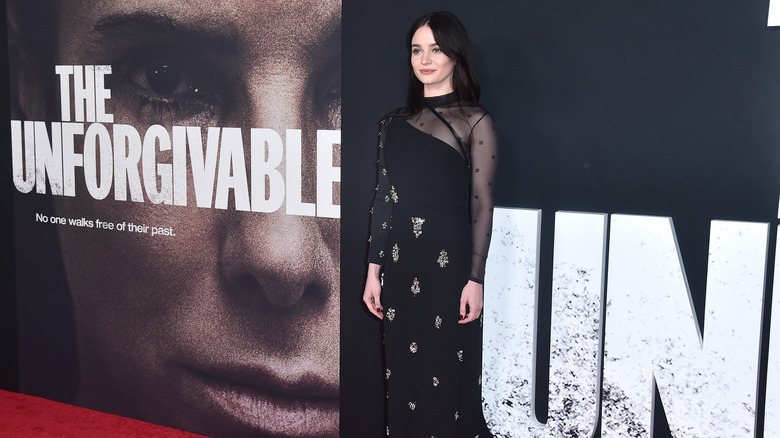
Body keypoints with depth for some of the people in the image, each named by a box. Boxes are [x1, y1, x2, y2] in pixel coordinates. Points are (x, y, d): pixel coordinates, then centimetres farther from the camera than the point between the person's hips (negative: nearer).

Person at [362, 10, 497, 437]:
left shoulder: (474, 121, 0)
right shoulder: (395, 122, 11)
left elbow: (482, 205, -5)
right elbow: (383, 201, 10)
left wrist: (475, 279, -10)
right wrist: (373, 270, 7)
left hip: (448, 262, -4)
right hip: (400, 265, 4)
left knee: (448, 376, 3)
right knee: (403, 374, 11)